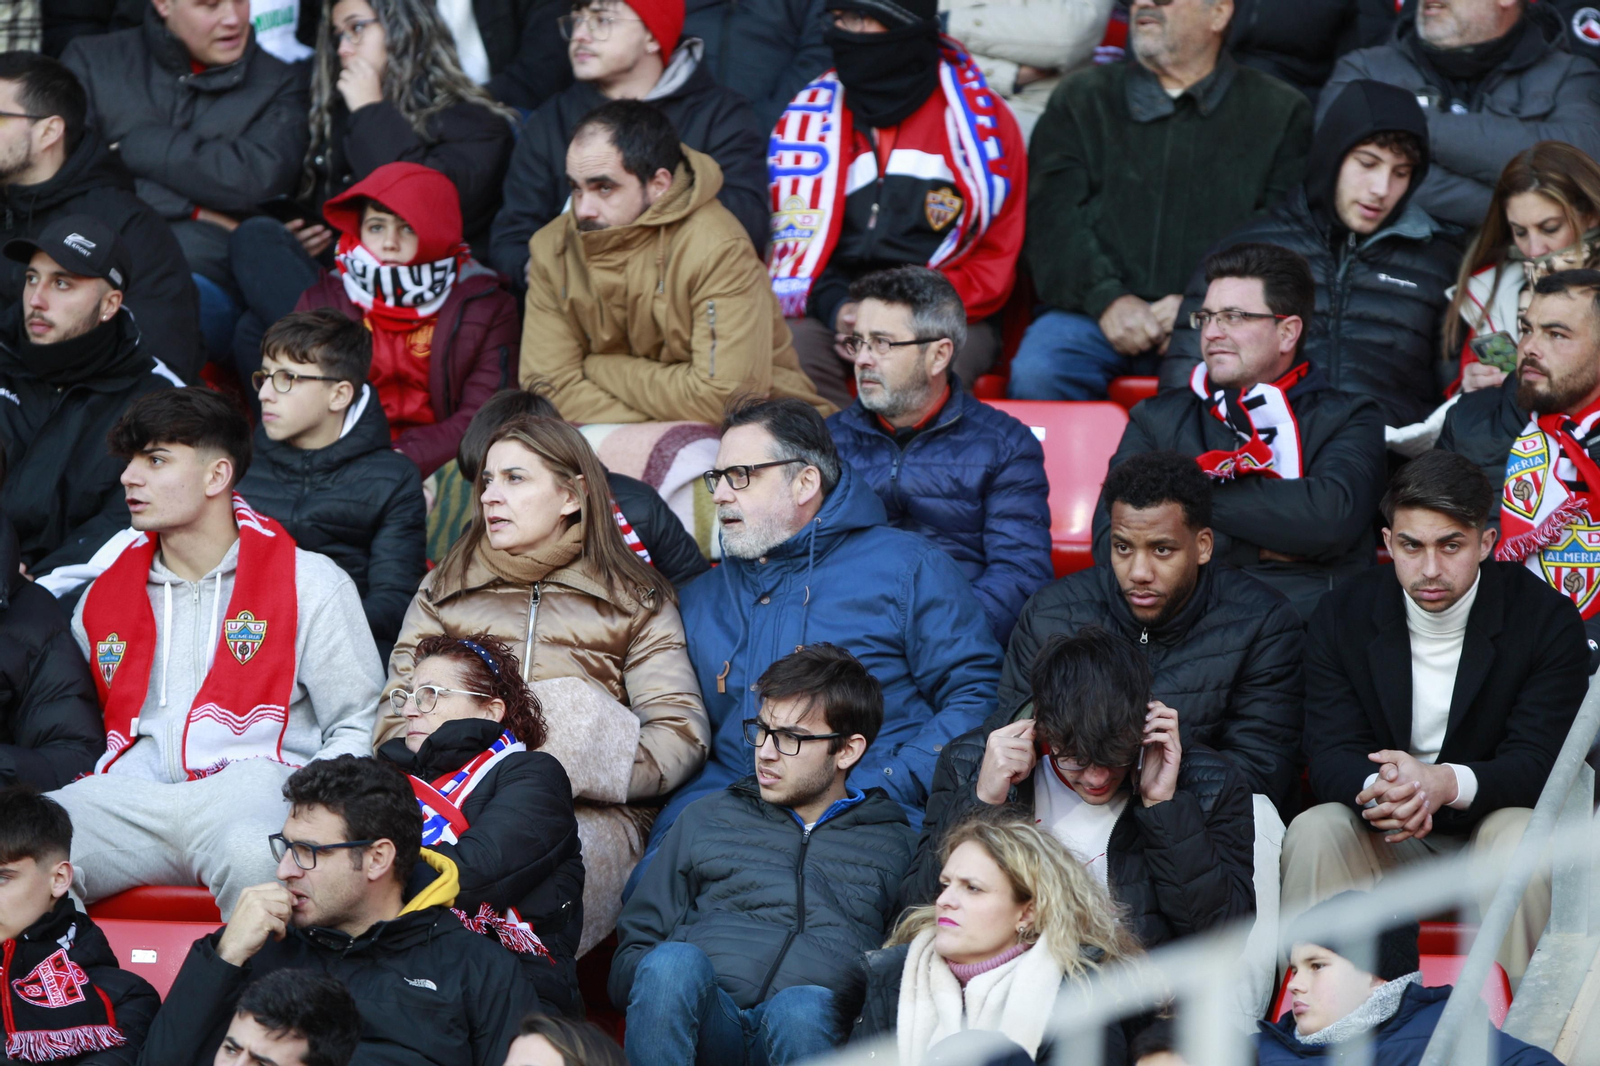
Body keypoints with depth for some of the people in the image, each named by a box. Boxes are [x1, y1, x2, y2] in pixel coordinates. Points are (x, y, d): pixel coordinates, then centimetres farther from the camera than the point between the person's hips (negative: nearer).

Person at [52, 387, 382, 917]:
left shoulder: (310, 584, 13)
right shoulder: (102, 597, 26)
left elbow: (358, 728, 10)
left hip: (253, 780, -3)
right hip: (133, 794, 3)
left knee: (254, 856, -42)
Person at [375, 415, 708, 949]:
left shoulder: (635, 601, 20)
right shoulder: (443, 593, 27)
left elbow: (683, 731, 6)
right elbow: (395, 723, 15)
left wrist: (569, 775, -10)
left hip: (592, 815, -1)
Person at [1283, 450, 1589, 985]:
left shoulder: (1545, 617, -10)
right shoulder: (1343, 615, -3)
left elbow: (1538, 761, -15)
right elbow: (1331, 756, -9)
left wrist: (1445, 783, -38)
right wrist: (1377, 788, -36)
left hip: (1491, 824, -1)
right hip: (1382, 841, 2)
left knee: (1524, 840, -34)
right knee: (1313, 833, -28)